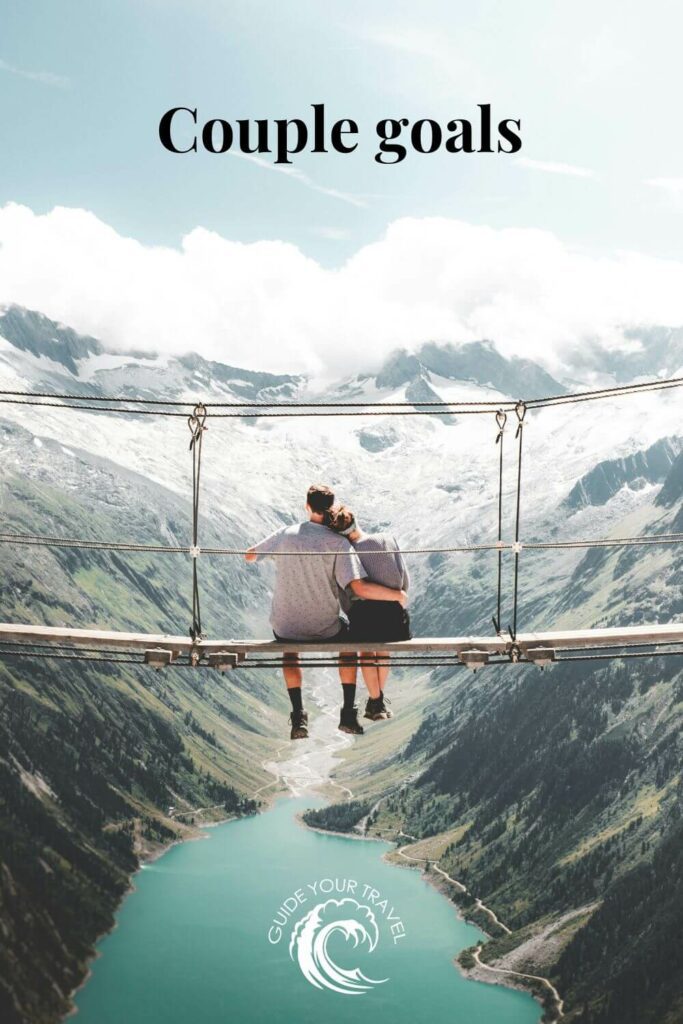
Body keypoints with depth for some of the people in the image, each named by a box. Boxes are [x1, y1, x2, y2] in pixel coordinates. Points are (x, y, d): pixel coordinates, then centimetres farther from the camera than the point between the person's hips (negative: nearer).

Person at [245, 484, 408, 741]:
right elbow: (360, 588, -23)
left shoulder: (286, 534, -6)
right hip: (325, 629, -2)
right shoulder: (338, 543, -14)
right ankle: (348, 714, 25)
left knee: (290, 652, 37)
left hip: (285, 628, 2)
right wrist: (397, 595, -9)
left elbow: (249, 556, 9)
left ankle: (298, 717, 22)